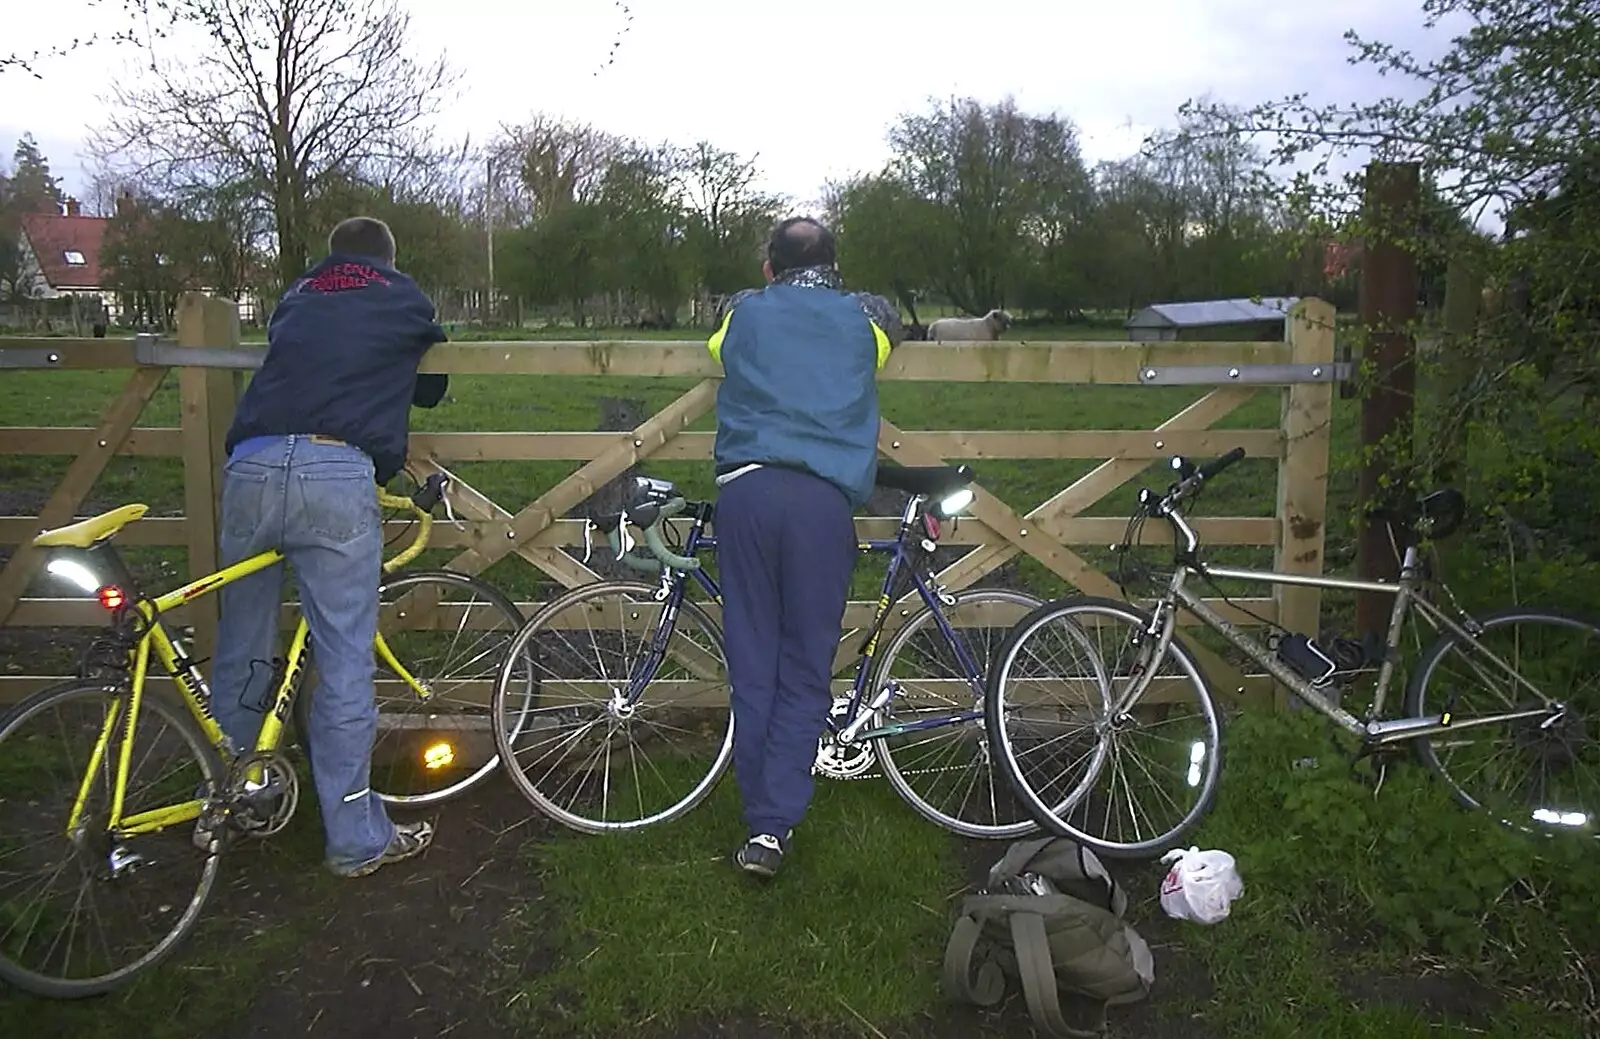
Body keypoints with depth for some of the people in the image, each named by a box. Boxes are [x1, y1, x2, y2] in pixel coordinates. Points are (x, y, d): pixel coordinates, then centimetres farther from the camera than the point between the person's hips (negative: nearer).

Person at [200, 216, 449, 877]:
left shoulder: (296, 297, 28)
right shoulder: (404, 298, 21)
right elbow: (432, 391, 32)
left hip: (250, 467, 4)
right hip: (337, 473, -4)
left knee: (241, 650, 17)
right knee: (344, 663, 1)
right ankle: (356, 840, 9)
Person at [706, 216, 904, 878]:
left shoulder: (741, 313, 19)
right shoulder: (865, 318, 18)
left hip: (746, 487, 1)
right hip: (823, 497, -1)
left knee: (752, 662, 8)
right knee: (805, 669, 5)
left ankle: (759, 822, 13)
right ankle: (775, 827, 0)